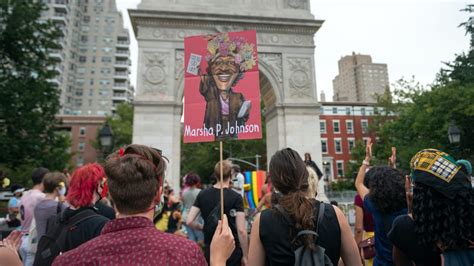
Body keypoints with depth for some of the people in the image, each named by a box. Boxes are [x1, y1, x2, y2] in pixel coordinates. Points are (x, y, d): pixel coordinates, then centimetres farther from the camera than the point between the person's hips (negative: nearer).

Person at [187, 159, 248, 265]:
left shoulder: (202, 194, -2)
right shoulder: (236, 197, -14)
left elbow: (189, 222, -4)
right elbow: (241, 231, -17)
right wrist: (245, 256, -7)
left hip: (209, 249, 4)